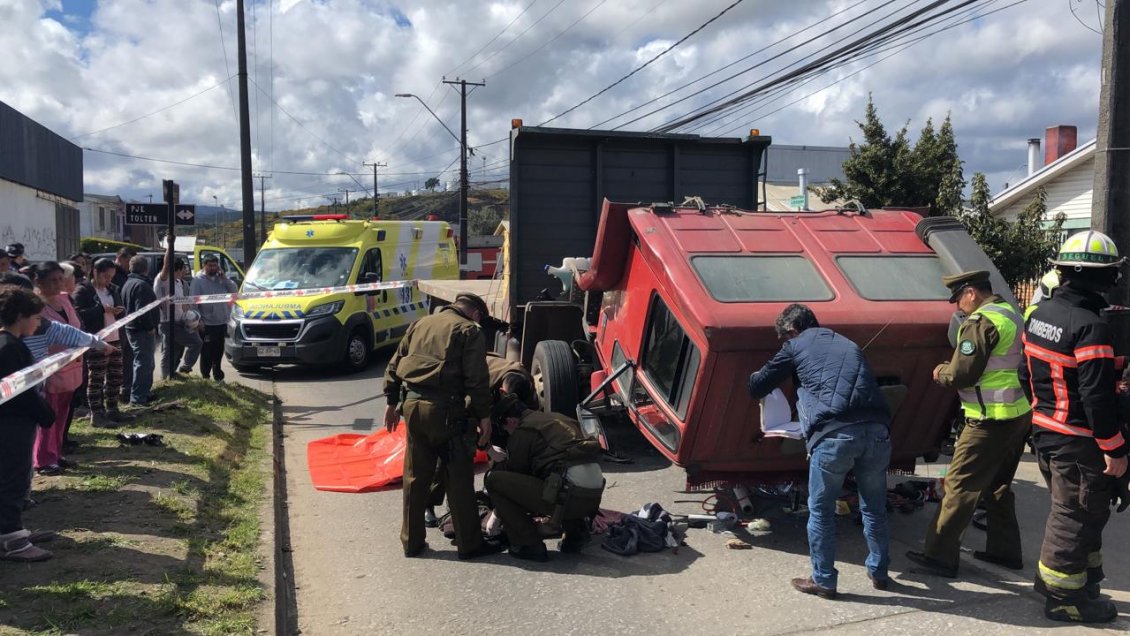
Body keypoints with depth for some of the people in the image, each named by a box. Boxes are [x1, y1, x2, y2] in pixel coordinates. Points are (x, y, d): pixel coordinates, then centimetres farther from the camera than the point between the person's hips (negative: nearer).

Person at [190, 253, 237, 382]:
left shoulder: (222, 278, 10)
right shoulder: (198, 280, -6)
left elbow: (234, 290, 2)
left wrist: (223, 277, -7)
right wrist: (199, 320, -15)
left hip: (222, 323, 6)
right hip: (207, 324, -6)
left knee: (218, 352, 17)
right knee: (207, 353, -4)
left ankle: (218, 376, 29)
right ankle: (205, 376, 4)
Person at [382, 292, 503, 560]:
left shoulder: (419, 324, 18)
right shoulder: (469, 331, -1)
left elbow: (394, 365, 18)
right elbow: (477, 380, -10)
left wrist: (392, 402, 21)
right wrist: (483, 416, -6)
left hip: (412, 404, 6)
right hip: (446, 410, -6)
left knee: (415, 477, 14)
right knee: (459, 479, 3)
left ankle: (412, 541, 23)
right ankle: (469, 543, 10)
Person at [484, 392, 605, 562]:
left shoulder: (522, 431, 2)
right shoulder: (557, 418, 27)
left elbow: (515, 472, 10)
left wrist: (500, 462, 29)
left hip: (570, 495, -8)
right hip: (596, 493, 8)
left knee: (493, 479, 0)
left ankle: (528, 545, 1)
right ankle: (577, 531, 22)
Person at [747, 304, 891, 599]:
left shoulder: (796, 346, 15)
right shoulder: (849, 345, 30)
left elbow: (757, 387, 18)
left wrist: (754, 378, 42)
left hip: (834, 433, -5)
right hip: (877, 431, 5)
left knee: (821, 511, 12)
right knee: (874, 508, 23)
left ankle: (823, 581, 20)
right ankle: (879, 573, 36)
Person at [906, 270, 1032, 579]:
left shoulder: (981, 321, -16)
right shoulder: (1011, 314, 14)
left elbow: (962, 374, -19)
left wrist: (941, 373, 1)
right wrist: (950, 370, 13)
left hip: (991, 420, -10)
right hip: (1020, 414, 10)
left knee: (959, 485, -4)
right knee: (998, 484, 21)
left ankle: (939, 556, 0)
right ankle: (1005, 550, 29)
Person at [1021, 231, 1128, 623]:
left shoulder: (1040, 315, 4)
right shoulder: (1090, 327, -23)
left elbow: (1028, 374, 13)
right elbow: (1097, 396, -24)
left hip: (1044, 430, 9)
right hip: (1078, 440, -8)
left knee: (1070, 510, 22)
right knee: (1076, 517, 4)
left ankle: (1083, 578, 35)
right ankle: (1063, 598, 16)